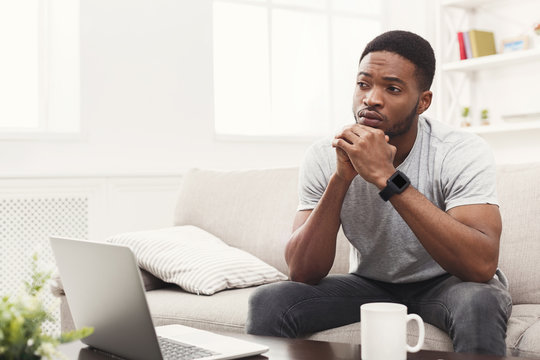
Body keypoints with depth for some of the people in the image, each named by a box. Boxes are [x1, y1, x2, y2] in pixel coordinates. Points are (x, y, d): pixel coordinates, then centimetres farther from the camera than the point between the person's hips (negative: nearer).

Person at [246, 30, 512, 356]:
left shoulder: (464, 153, -22)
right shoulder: (325, 157, -12)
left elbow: (481, 265, -37)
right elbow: (302, 272, -18)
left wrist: (386, 176, -39)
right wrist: (341, 178, -30)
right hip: (371, 284, 2)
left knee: (479, 302, -36)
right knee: (268, 302, -20)